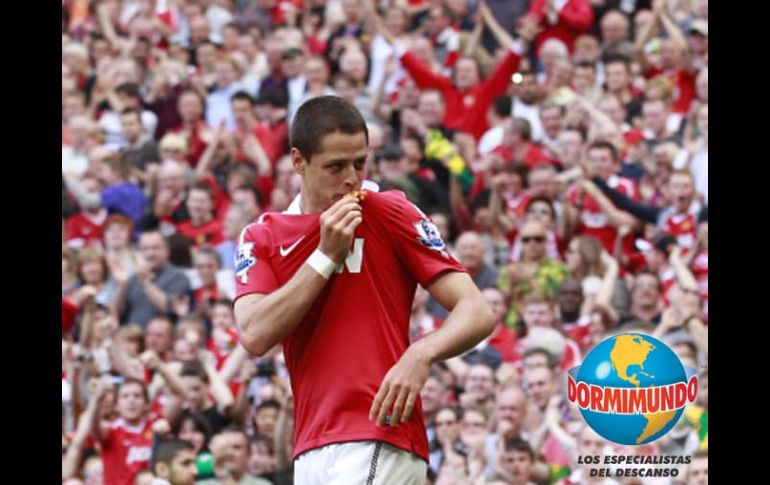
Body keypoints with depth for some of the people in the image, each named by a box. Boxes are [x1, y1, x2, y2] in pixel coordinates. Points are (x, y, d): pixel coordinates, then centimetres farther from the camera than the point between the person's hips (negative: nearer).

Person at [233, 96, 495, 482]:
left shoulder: (390, 215, 1)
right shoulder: (261, 239, 12)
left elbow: (477, 312, -5)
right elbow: (255, 335, -5)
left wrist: (421, 354, -25)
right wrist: (327, 254, -9)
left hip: (379, 445, -5)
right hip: (309, 454, 5)